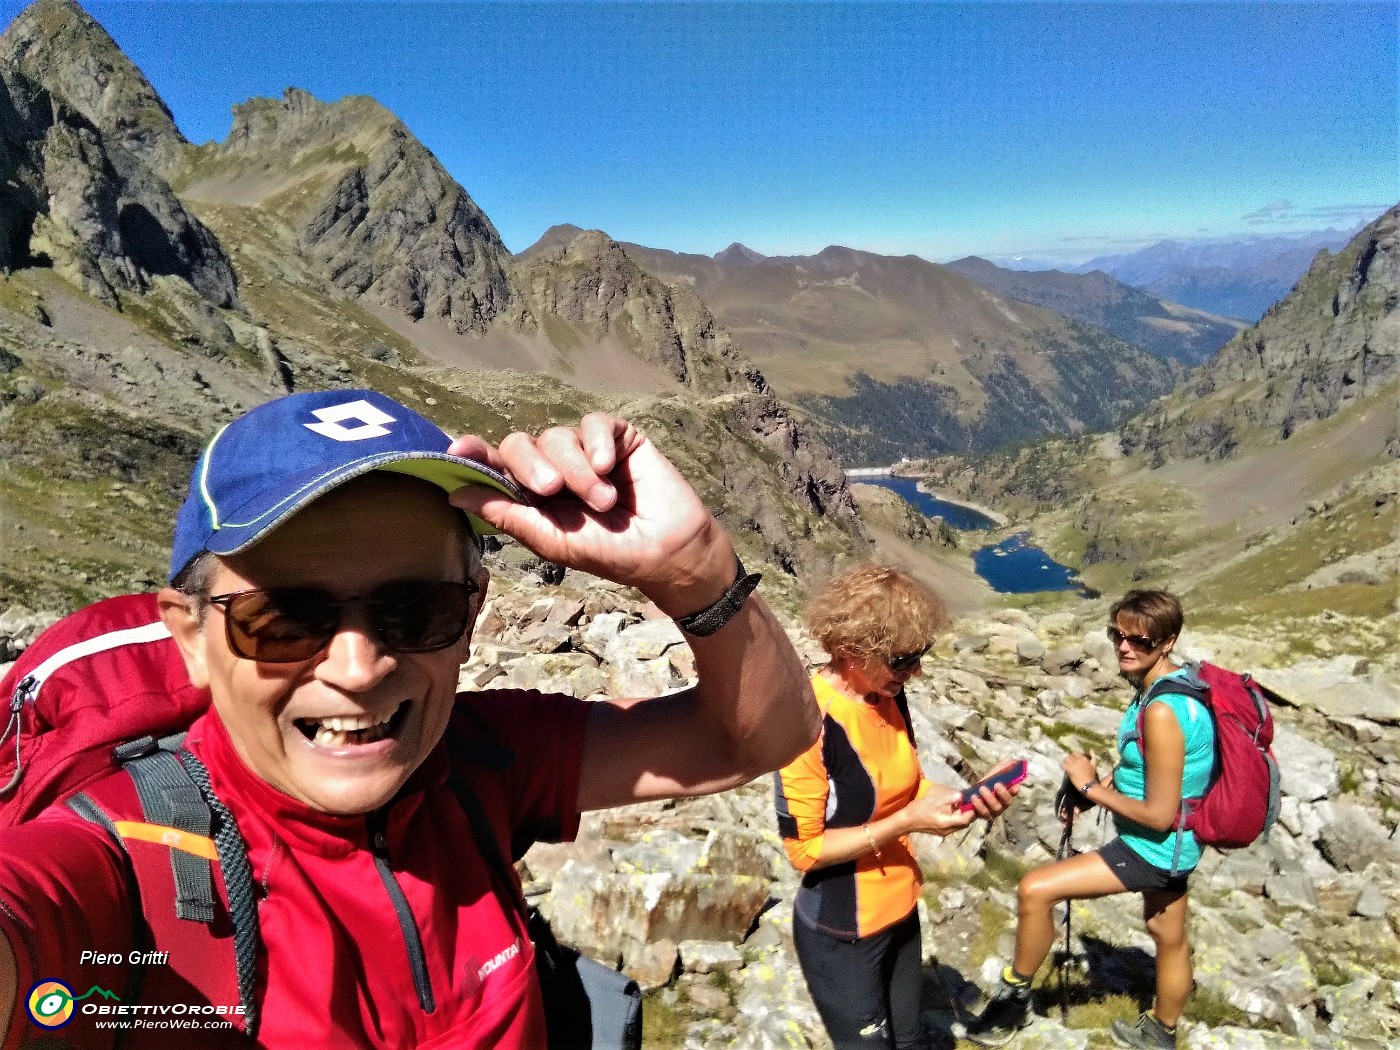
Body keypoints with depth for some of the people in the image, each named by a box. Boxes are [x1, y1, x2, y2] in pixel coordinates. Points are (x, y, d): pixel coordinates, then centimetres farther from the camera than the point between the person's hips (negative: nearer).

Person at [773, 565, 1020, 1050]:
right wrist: (907, 822, -27)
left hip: (901, 913, 7)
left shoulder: (890, 696, -6)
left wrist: (967, 799, -10)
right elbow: (804, 847, -23)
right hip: (841, 934, -7)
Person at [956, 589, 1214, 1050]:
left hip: (1154, 848, -10)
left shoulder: (1161, 711, -31)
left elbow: (1159, 815, -26)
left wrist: (1091, 787, -16)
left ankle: (1015, 996, 10)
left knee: (1034, 889, -11)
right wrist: (1100, 784, 3)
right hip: (1173, 842, 10)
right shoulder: (1176, 680, -2)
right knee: (1168, 935, 27)